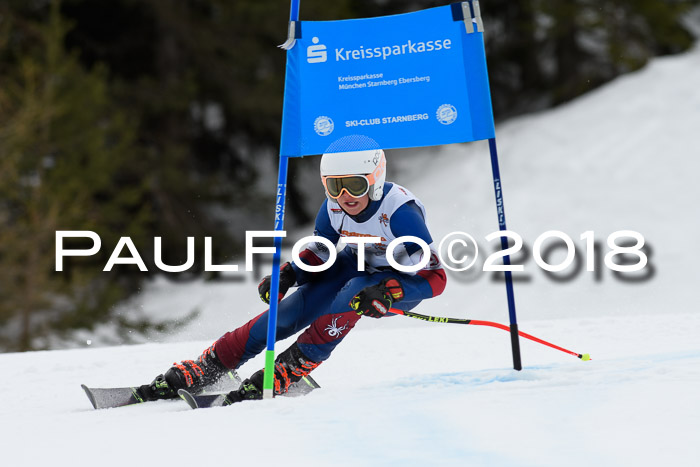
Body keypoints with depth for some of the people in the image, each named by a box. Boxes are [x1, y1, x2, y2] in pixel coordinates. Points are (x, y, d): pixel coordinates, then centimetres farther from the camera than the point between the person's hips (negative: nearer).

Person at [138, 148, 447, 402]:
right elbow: (320, 250, 2)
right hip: (359, 264, 5)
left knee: (352, 294, -36)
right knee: (289, 312, -15)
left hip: (405, 280, -5)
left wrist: (386, 293, -49)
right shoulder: (334, 207, -18)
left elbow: (434, 277, -35)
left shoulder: (400, 213, -35)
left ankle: (285, 374, -29)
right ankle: (202, 371, -9)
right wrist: (287, 275, -16)